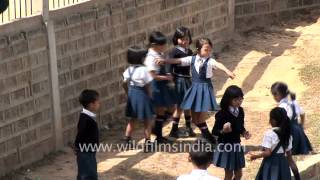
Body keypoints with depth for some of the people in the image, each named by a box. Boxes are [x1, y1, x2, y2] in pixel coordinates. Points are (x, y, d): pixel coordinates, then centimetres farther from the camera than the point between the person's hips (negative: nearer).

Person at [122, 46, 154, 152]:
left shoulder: (129, 69, -1)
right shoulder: (143, 70, -19)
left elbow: (125, 84, 4)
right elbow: (148, 85, -16)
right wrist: (150, 96, -2)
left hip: (131, 94, 6)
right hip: (142, 95, -6)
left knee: (132, 119, 21)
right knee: (147, 121, 6)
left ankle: (127, 140, 22)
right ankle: (147, 143, 7)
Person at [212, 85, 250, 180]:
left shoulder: (240, 111, 0)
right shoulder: (222, 114, -20)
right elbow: (214, 131, -16)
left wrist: (244, 133, -7)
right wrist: (223, 131, -35)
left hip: (236, 145, 6)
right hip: (226, 146, -6)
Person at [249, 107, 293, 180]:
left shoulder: (269, 133, -15)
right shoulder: (287, 134, 5)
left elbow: (267, 153, -19)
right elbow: (289, 153, 10)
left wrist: (255, 156, -6)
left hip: (271, 163, -6)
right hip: (282, 162, 6)